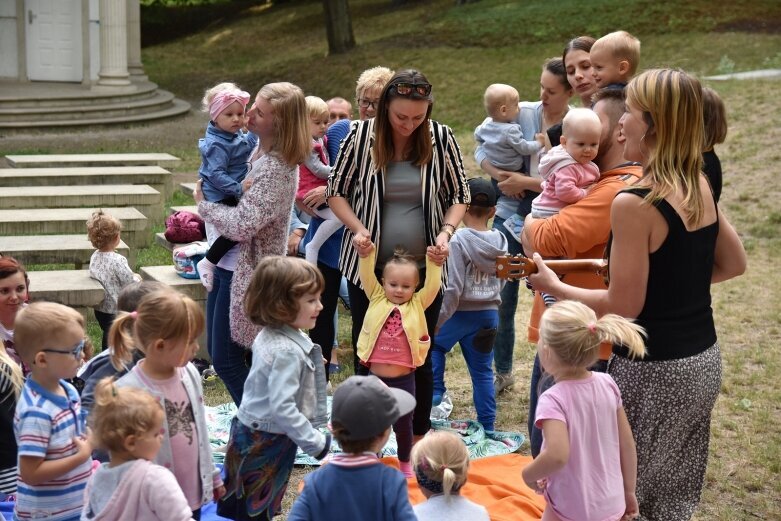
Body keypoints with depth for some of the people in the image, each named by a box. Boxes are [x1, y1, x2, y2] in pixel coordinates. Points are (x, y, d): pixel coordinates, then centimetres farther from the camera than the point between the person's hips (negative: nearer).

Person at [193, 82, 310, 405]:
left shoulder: (276, 169, -24)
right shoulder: (259, 151, 5)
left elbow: (241, 225, -29)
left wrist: (203, 203, -12)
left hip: (246, 272, -10)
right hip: (228, 264, 10)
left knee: (226, 359, -2)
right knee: (219, 352, 18)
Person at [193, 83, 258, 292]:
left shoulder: (236, 135, 5)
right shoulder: (217, 144, -24)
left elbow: (248, 146, 26)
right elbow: (216, 174, -29)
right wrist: (238, 187, -34)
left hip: (234, 194, 10)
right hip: (220, 196, -10)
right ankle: (208, 263, -7)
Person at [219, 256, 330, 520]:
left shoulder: (270, 336, 2)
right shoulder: (287, 352, -29)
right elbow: (282, 408, -31)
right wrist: (316, 443, -25)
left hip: (251, 434, 9)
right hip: (266, 443, -9)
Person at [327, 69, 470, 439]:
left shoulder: (441, 138, -5)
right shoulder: (361, 137, -7)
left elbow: (459, 196, 5)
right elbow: (336, 191, 3)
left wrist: (446, 231, -13)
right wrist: (357, 227, -14)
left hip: (425, 267, 0)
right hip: (368, 266, 0)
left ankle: (420, 436, 25)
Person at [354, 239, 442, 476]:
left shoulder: (417, 304, -1)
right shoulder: (377, 299, 1)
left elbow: (432, 286, -12)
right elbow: (367, 278, -9)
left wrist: (433, 264, -26)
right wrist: (366, 255, -25)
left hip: (404, 379, 0)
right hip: (376, 377, 0)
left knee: (403, 423, 15)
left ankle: (405, 463, 34)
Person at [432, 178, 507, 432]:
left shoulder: (458, 240, -16)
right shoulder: (500, 242, 1)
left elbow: (453, 288, -19)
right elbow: (500, 282, 10)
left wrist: (438, 320, -12)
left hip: (461, 313, -5)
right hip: (490, 313, 5)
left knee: (433, 344, 23)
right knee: (483, 371, 11)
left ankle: (434, 392, 13)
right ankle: (487, 426, 15)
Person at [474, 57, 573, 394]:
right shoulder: (522, 113, -4)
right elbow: (482, 151, 1)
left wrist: (526, 183, -20)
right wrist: (502, 177, -16)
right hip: (509, 217, 2)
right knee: (502, 299, 10)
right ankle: (502, 372, 27)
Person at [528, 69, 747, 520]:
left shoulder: (635, 203, -21)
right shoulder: (700, 187, 3)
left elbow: (623, 307, -18)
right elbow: (734, 264, 15)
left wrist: (553, 286, -6)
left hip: (655, 372, -8)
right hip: (704, 361, 8)